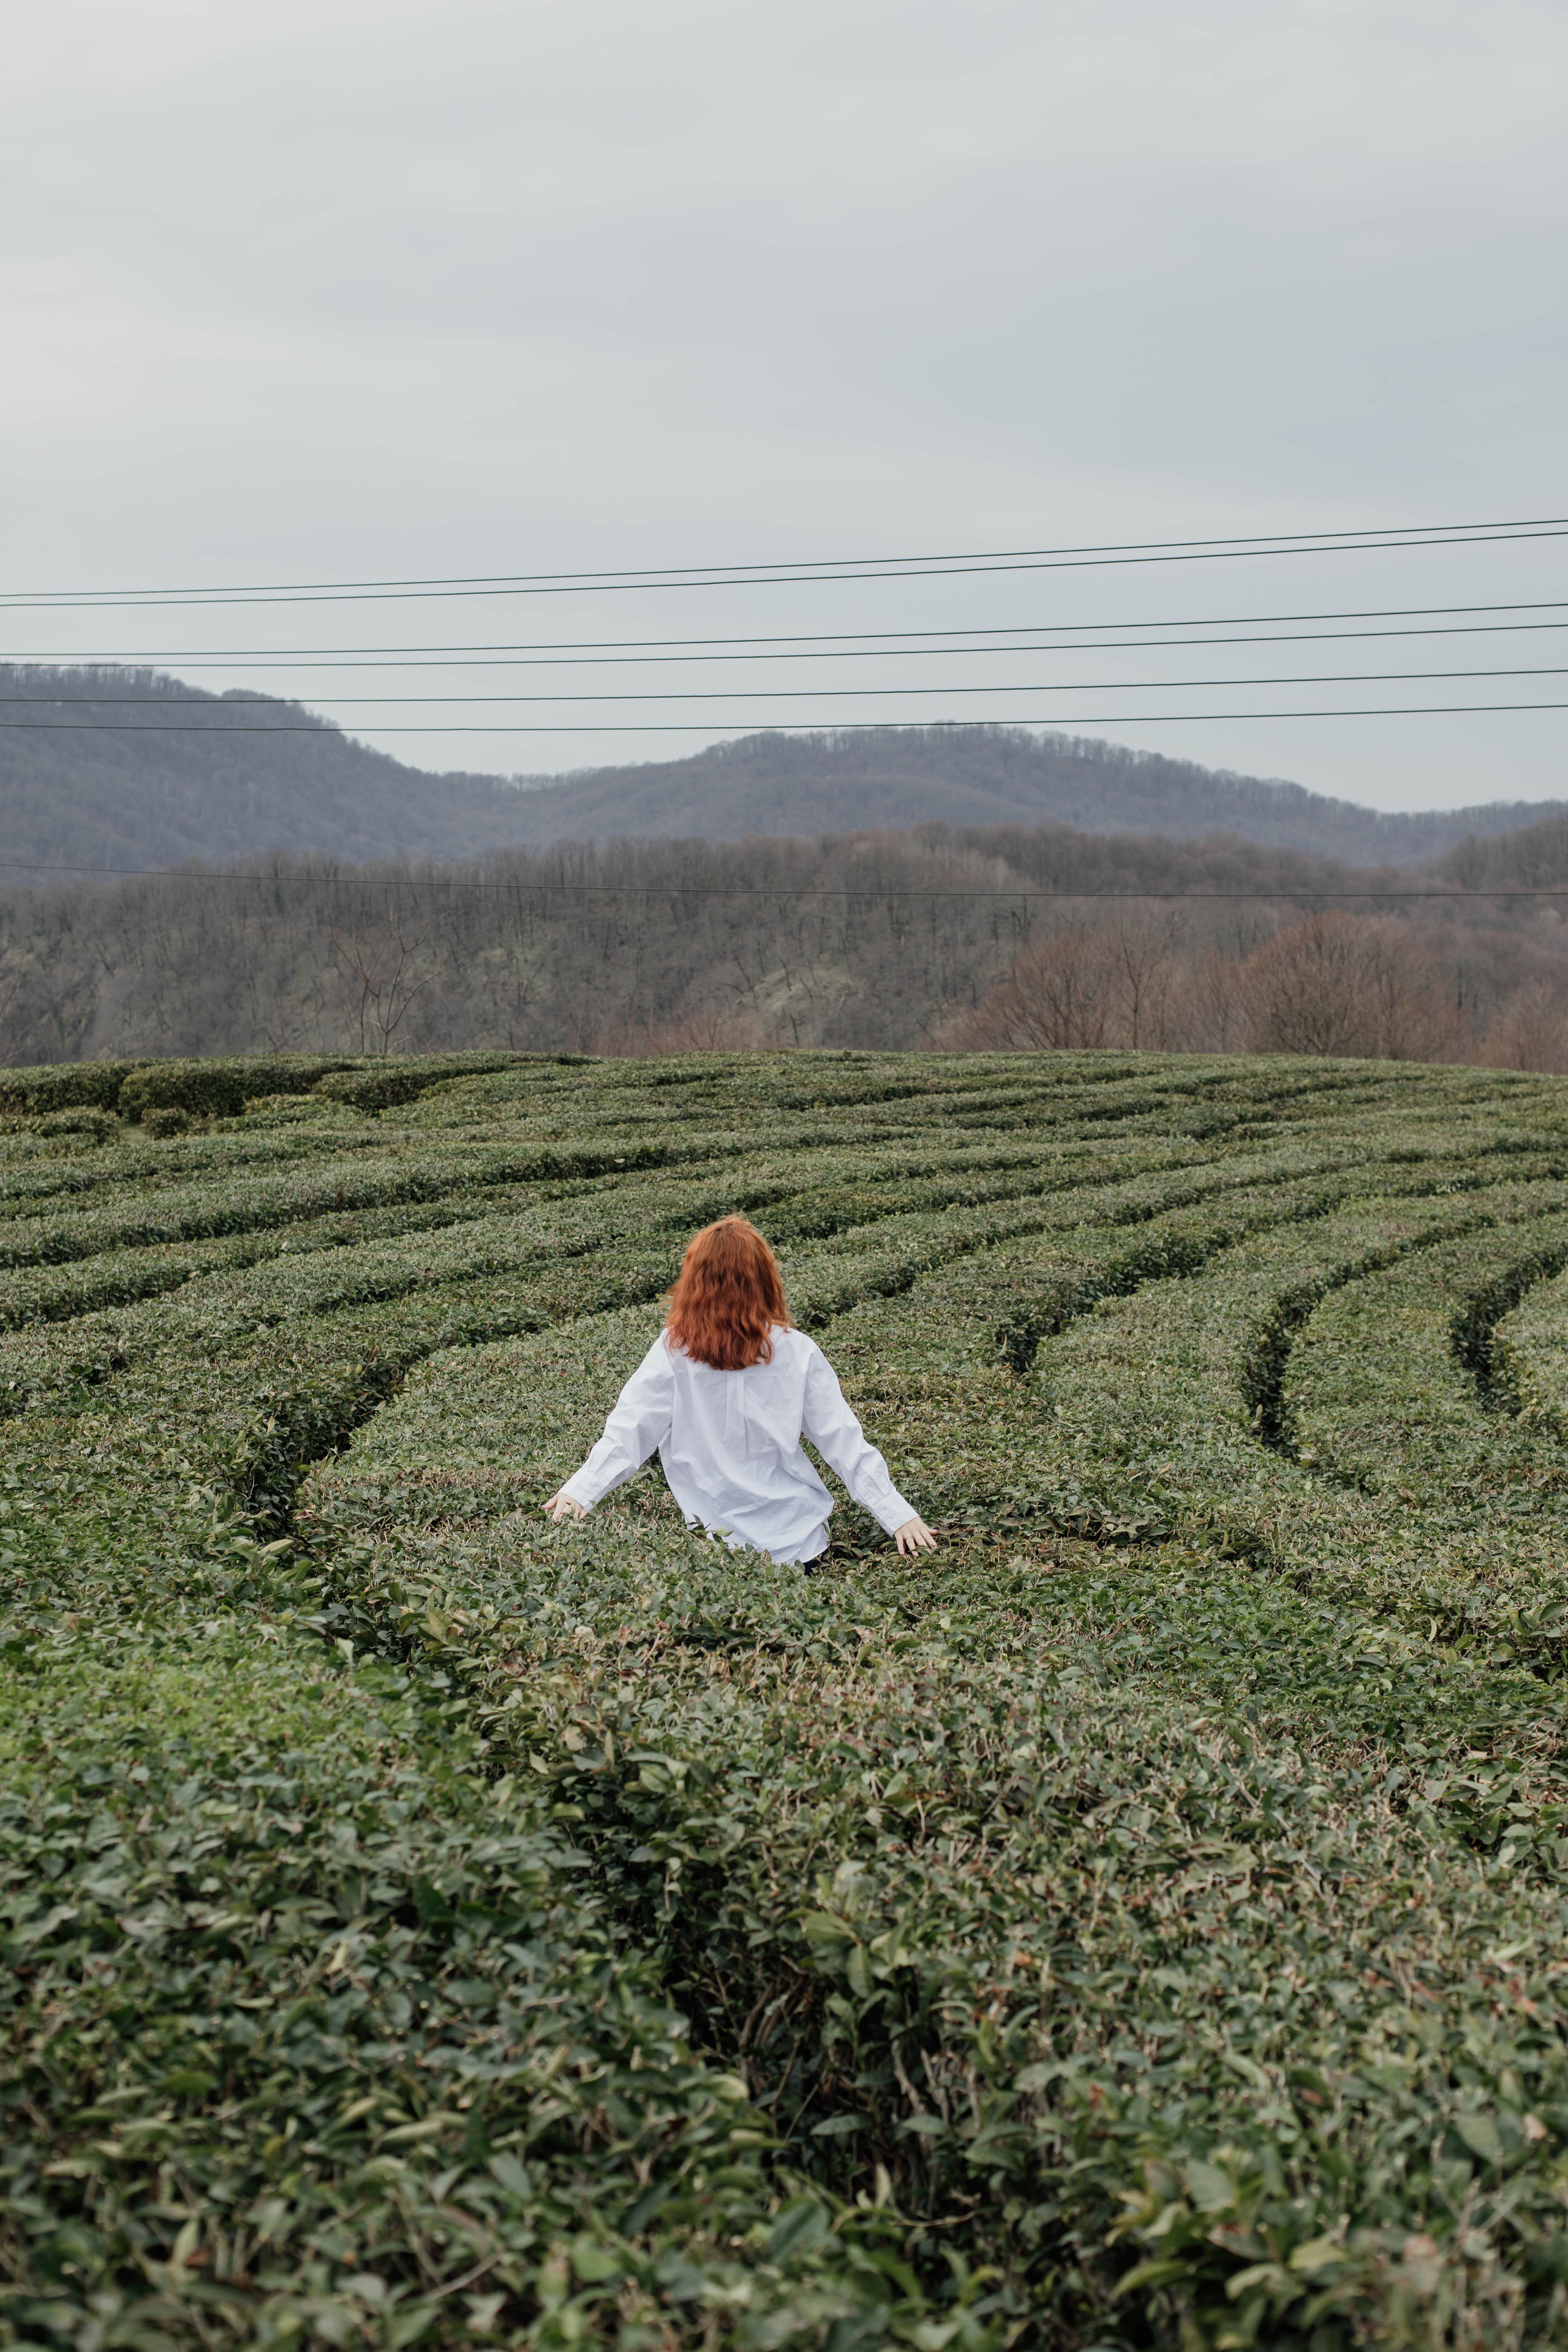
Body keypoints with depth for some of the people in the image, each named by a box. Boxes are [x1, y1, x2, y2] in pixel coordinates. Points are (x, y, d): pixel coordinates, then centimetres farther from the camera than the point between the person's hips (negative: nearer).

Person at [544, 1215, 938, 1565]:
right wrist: (898, 1514, 1)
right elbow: (844, 1442, -1)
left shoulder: (673, 1352, -5)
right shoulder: (797, 1352, -1)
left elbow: (629, 1430, -11)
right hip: (799, 1536, 1)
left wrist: (579, 1491, -13)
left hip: (719, 1537, -1)